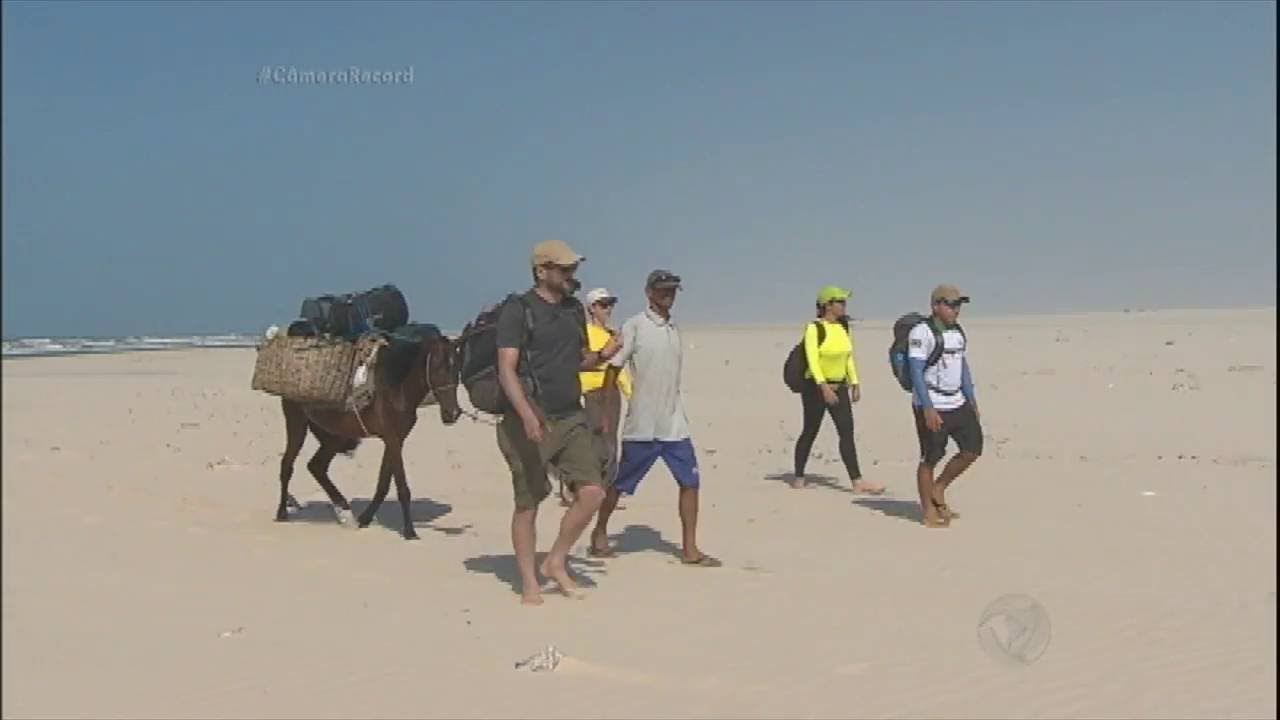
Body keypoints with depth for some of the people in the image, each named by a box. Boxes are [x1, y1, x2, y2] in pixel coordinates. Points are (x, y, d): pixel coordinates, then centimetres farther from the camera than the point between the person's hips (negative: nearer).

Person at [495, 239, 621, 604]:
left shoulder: (575, 309, 13)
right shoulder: (518, 311, -7)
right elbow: (506, 369, -15)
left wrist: (601, 355, 0)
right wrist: (528, 415, -28)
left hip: (571, 417, 6)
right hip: (531, 422, -6)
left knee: (592, 492, -4)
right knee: (528, 503, 2)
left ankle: (556, 561, 15)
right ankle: (529, 583, 15)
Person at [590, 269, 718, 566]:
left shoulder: (674, 328, 12)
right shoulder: (634, 326, -7)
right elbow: (613, 369, -7)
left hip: (674, 426, 5)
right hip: (641, 426, -5)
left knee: (690, 481, -2)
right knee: (620, 483, 8)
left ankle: (690, 549, 4)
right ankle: (600, 532, 29)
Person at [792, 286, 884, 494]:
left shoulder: (843, 327, 8)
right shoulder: (814, 328, -12)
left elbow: (849, 358, 14)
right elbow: (811, 359, -19)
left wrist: (855, 384, 9)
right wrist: (824, 387, -27)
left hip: (839, 387, 6)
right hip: (816, 387, -6)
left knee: (847, 433, -2)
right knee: (810, 432, 4)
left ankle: (857, 481, -6)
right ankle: (798, 477, 18)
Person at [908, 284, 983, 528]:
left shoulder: (958, 333, 12)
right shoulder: (922, 332, -13)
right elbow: (915, 372, -17)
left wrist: (972, 401, 14)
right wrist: (927, 408, -22)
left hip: (957, 403, 8)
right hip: (931, 406, -8)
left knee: (973, 448, 4)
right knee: (930, 459, 0)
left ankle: (939, 489, 20)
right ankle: (929, 512, 11)